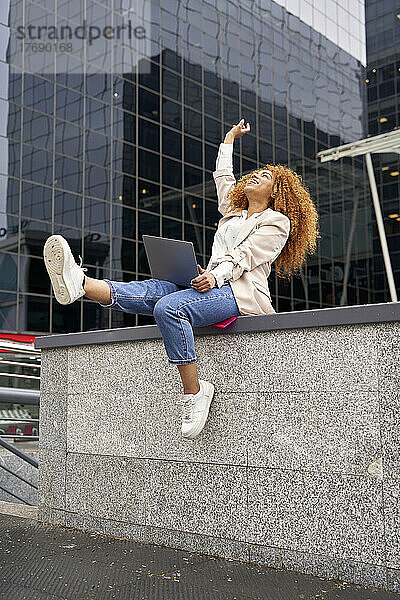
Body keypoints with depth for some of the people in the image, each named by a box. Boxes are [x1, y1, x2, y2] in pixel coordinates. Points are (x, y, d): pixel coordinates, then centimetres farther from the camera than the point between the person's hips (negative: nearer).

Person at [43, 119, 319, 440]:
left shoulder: (277, 221, 9)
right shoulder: (233, 212, 32)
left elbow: (244, 256, -8)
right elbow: (223, 177, 49)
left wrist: (217, 276, -25)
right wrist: (229, 139, 59)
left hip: (241, 294, -7)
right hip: (211, 287, 7)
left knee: (169, 307, -34)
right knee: (149, 291, -19)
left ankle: (194, 391, -33)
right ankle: (80, 284, -39)